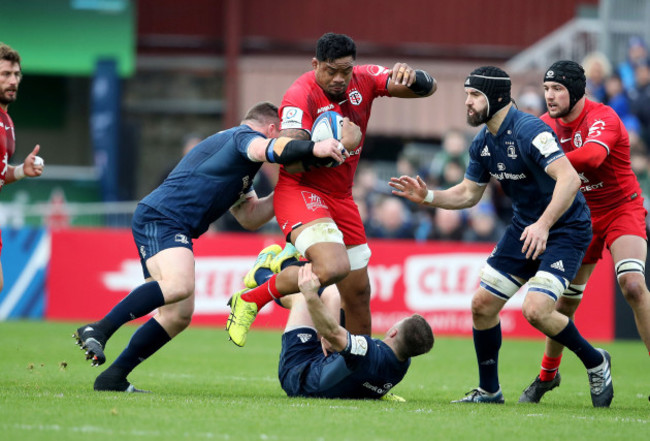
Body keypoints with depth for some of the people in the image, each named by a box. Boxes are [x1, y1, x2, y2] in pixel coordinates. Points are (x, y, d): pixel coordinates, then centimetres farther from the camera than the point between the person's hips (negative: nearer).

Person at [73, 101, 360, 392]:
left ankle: (113, 378, 10)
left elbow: (250, 217, 31)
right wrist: (313, 149, -39)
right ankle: (98, 330, -34)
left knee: (178, 315, 8)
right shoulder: (244, 136, 0)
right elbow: (266, 150, -25)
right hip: (160, 217, -11)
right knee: (179, 284, -33)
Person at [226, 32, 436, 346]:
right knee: (333, 268, -31)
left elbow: (427, 88, -1)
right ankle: (250, 300, -13)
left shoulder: (364, 80, 0)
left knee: (358, 293, 9)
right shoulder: (301, 96, -19)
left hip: (341, 198, 7)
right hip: (301, 191, -7)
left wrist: (411, 76, -23)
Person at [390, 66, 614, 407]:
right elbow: (468, 194, 15)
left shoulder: (529, 132, -24)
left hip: (565, 229, -9)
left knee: (535, 310, -23)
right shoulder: (482, 144, 4)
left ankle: (595, 362, 2)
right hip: (524, 227, 9)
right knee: (482, 304, 3)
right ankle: (489, 390, 20)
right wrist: (428, 197, 0)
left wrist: (543, 224, -41)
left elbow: (569, 178, -33)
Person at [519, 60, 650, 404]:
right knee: (565, 298, 5)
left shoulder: (602, 118, -22)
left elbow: (592, 155, -43)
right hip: (582, 216, 6)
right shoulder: (547, 124, -1)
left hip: (622, 210, -6)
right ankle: (547, 374, 25)